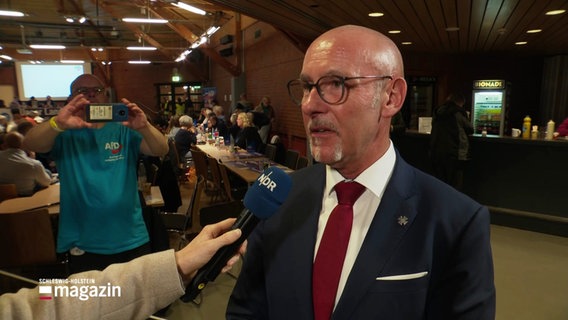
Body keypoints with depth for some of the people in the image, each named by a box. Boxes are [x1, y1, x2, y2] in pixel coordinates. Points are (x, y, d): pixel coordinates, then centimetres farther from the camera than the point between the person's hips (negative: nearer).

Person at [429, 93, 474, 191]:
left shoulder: (437, 112, 9)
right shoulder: (459, 113, -6)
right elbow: (470, 129, 5)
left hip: (436, 153, 5)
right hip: (455, 153, -5)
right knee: (455, 185, 1)